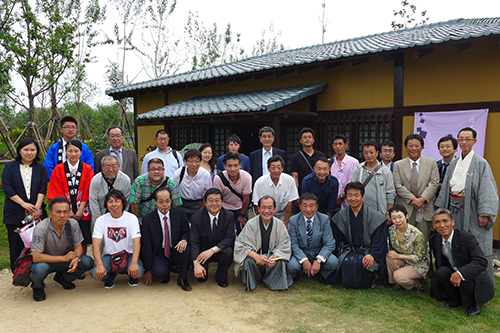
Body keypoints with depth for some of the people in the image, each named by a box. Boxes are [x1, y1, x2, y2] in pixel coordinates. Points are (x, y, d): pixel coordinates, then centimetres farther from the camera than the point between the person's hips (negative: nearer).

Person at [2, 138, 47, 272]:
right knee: (16, 244, 3)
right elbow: (7, 188, -4)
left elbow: (42, 189, 0)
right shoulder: (9, 167, 6)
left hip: (35, 214, 1)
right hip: (15, 214, -1)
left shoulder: (41, 169, 10)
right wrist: (23, 203, -14)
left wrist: (37, 207, -14)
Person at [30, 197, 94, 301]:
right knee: (40, 269, -38)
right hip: (45, 261, -4)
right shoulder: (41, 228, -26)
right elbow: (36, 257, -28)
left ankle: (62, 278, 11)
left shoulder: (73, 224, -14)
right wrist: (64, 258, -29)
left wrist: (77, 258, -27)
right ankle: (37, 287, 1)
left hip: (64, 258, 4)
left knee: (88, 262, -19)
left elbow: (78, 246, -4)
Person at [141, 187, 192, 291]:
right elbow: (146, 246, -5)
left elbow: (186, 232, 5)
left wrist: (184, 240, -22)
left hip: (176, 252, 2)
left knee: (186, 249, -32)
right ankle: (166, 273, 7)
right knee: (159, 272, -32)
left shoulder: (180, 214, -4)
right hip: (159, 255, -1)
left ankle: (182, 279, -7)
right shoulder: (147, 220, -8)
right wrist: (148, 270, -5)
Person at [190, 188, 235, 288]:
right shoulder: (196, 218, -13)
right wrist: (196, 264, -31)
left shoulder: (229, 216, -10)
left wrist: (212, 250, -32)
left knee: (228, 252, -32)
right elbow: (194, 242, -17)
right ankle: (203, 273, 15)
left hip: (220, 250, 1)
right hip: (202, 251, -1)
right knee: (201, 277, -24)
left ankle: (221, 278, -4)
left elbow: (229, 238, -16)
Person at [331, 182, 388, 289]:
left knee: (364, 263, -33)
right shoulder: (341, 215, 4)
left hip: (368, 251, -1)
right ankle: (349, 281, 0)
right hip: (350, 250, 2)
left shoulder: (373, 215, -4)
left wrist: (372, 255, -20)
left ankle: (368, 282, 0)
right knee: (347, 262, -31)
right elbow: (339, 239, 7)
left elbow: (378, 240, -6)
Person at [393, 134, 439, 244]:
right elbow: (398, 185, 0)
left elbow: (434, 183, 1)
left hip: (425, 209, 1)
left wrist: (422, 199, -12)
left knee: (423, 242, 2)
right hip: (405, 209, 0)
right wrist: (413, 199, -11)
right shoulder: (398, 165, 8)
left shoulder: (431, 163, 10)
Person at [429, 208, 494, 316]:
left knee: (463, 278, -36)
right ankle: (456, 299, -1)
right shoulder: (434, 240, -5)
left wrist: (460, 274, -43)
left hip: (474, 278, -5)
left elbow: (482, 262, -33)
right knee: (441, 271, -25)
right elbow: (439, 263, 10)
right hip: (453, 274, 5)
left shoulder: (467, 238, -23)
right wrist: (438, 275, -6)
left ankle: (473, 303, -5)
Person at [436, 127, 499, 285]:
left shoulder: (481, 163, -5)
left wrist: (484, 214, -18)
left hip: (471, 210, -5)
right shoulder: (453, 163, 12)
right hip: (454, 209, 5)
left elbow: (487, 190, -11)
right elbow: (446, 187, 16)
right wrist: (442, 209, 14)